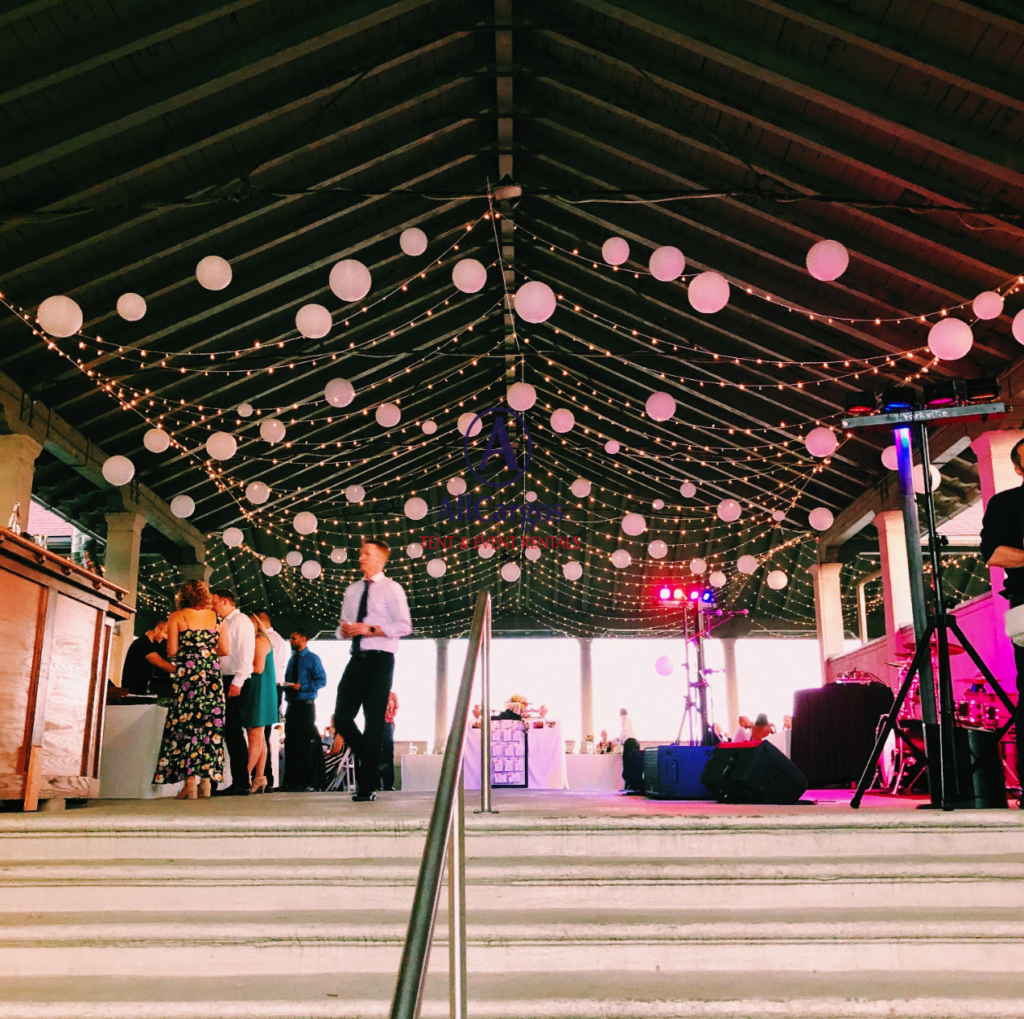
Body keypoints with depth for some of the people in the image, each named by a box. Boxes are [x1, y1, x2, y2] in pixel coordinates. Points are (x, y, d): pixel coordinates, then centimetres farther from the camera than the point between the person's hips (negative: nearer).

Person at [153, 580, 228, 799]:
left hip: (188, 675, -3)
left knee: (186, 724, 0)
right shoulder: (216, 617, 8)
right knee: (211, 725, 5)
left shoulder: (177, 617, 0)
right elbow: (224, 650, 7)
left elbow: (172, 652, -4)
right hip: (212, 675, 3)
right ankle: (206, 780, 4)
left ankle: (190, 782, -6)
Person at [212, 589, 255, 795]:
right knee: (229, 730, 8)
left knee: (233, 730, -9)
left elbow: (246, 653, -15)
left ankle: (241, 783, -5)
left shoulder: (241, 621, -6)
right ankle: (238, 782, 13)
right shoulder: (224, 623, 20)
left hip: (236, 682, -9)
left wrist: (237, 682, -21)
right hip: (225, 680, 9)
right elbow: (222, 652, 17)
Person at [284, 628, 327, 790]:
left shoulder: (312, 659, -3)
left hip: (306, 705, -7)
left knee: (307, 743, -9)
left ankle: (309, 782, -7)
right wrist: (285, 686, 0)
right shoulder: (292, 660, 17)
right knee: (291, 741, 8)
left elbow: (322, 680, -10)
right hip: (292, 704, 7)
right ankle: (292, 781, 14)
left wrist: (302, 687, -18)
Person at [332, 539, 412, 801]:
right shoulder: (353, 590, 17)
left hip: (379, 659, -6)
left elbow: (404, 626, -11)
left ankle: (367, 786, 5)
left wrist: (371, 629, -17)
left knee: (374, 721, -2)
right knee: (342, 718, 1)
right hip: (357, 658, 6)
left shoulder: (391, 588, -3)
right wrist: (344, 630, -3)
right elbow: (343, 625, 21)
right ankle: (371, 761, 25)